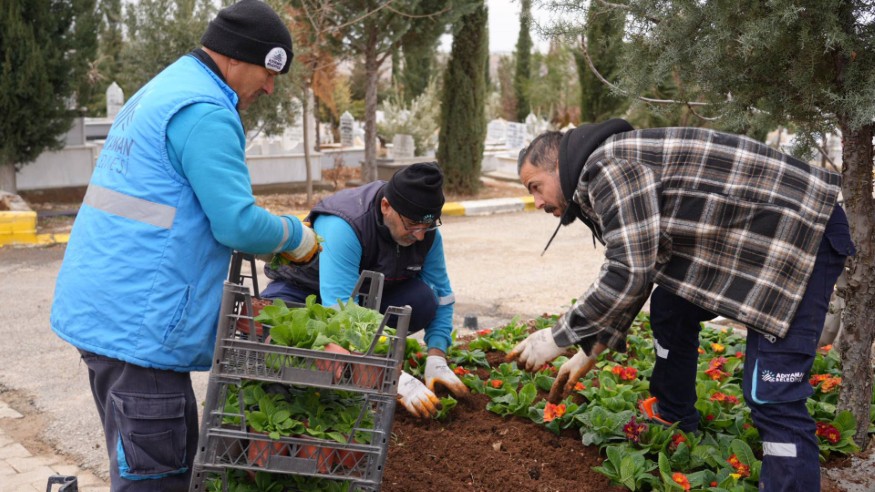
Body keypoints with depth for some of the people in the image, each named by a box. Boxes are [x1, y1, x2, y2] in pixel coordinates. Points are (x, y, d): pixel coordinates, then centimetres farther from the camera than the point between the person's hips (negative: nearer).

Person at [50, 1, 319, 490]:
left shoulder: (163, 90, 18)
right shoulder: (205, 111, -16)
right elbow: (238, 223, -18)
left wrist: (271, 240, 20)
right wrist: (294, 236, 1)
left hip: (105, 309, 11)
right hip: (139, 324, -11)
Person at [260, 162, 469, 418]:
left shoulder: (426, 230, -17)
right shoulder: (343, 225, -36)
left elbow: (441, 296, -6)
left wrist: (437, 361, -21)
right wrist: (398, 379, -48)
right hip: (301, 288, -4)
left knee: (422, 301, -26)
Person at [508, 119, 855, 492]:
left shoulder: (608, 166, -18)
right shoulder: (597, 182, 14)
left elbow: (630, 274, -24)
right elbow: (633, 272, 24)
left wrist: (558, 337, -13)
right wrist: (590, 351, 27)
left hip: (800, 232, -11)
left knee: (772, 395, -16)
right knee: (670, 307, 25)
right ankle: (673, 418, 42)